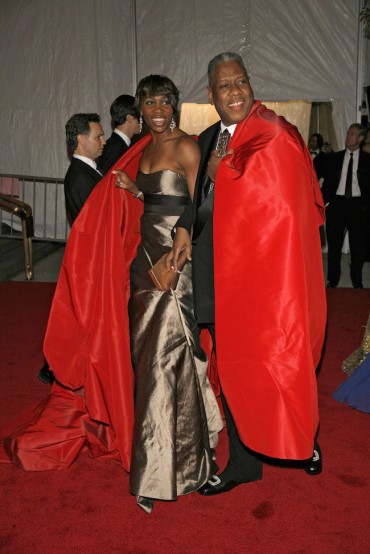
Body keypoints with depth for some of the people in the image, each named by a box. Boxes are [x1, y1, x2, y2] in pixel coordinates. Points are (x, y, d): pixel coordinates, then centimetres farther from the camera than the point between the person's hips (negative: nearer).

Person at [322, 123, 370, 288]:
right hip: (337, 202, 1)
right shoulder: (335, 157, 7)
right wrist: (324, 201, -4)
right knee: (334, 244, 7)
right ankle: (332, 281, 17)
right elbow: (328, 180, 6)